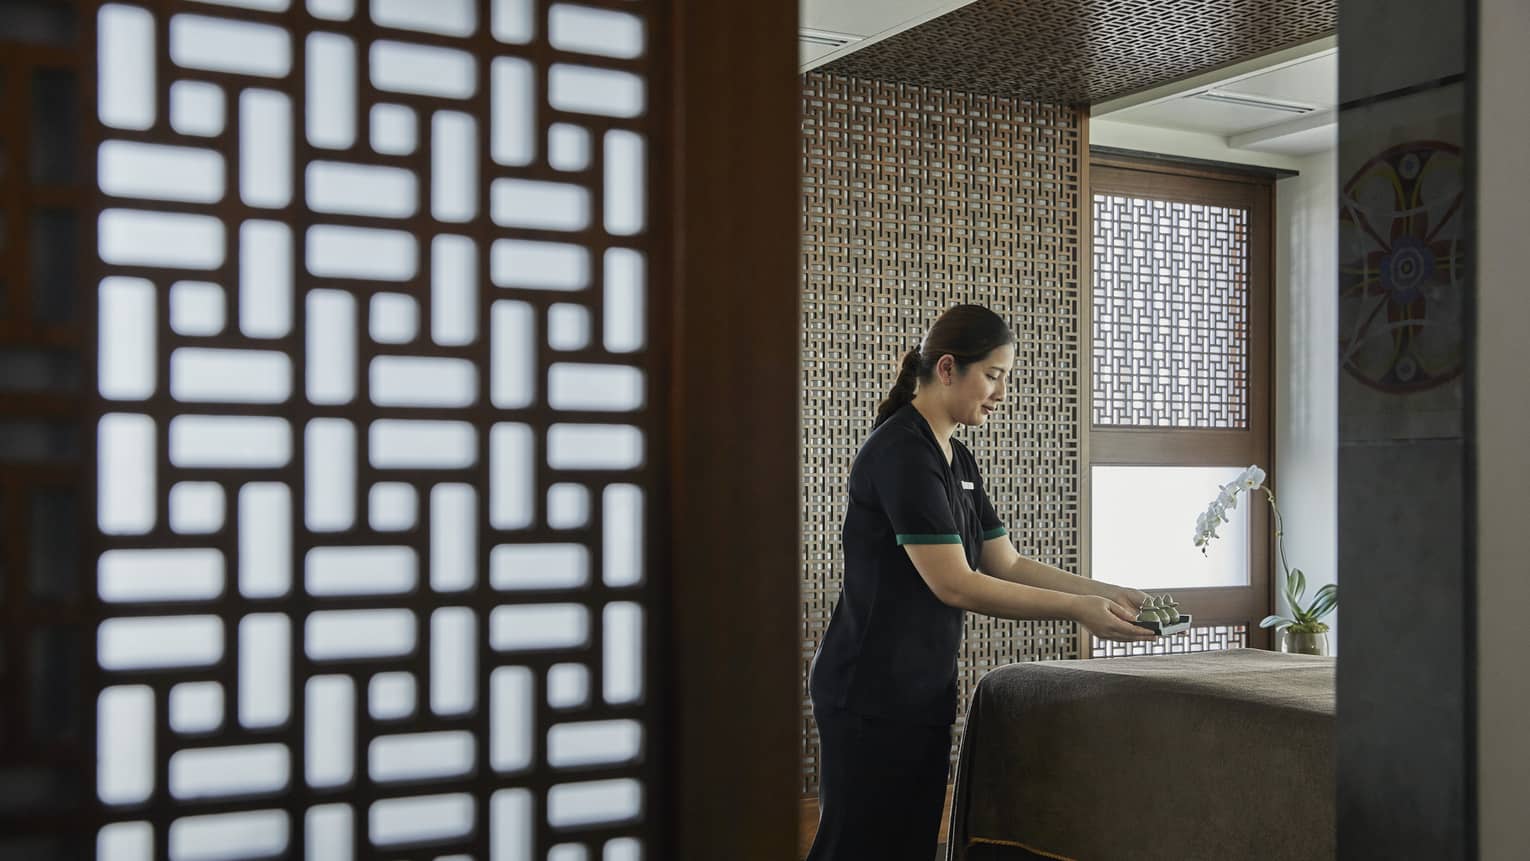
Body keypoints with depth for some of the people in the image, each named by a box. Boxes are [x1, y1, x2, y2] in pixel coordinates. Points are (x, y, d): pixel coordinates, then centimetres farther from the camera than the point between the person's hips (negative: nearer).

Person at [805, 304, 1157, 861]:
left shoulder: (957, 460, 13)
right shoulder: (901, 453, -17)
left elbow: (1007, 565, 15)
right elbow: (954, 584, -21)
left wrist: (1108, 594, 5)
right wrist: (1076, 609, -17)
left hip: (922, 691, 10)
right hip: (870, 695, -9)